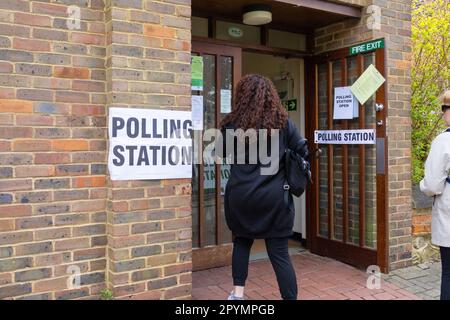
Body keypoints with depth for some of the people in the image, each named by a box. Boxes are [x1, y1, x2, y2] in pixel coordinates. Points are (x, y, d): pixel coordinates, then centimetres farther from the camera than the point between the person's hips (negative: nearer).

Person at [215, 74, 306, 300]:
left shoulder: (231, 124, -2)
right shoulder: (283, 123, -4)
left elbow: (222, 153, 13)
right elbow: (301, 154, 3)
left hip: (240, 196, 1)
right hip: (275, 197, -1)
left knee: (241, 241, 23)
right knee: (279, 252, 7)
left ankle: (237, 292, 23)